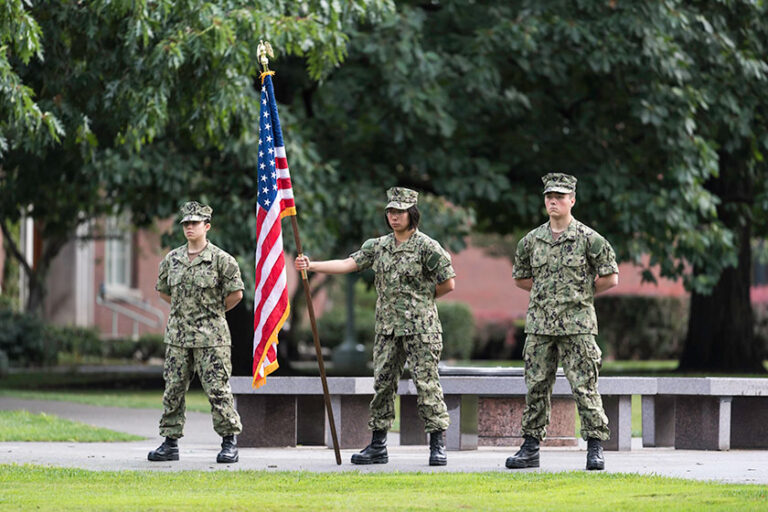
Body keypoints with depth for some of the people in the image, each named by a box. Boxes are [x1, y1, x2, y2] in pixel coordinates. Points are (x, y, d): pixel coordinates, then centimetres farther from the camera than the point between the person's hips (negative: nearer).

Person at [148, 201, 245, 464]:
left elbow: (236, 293, -3)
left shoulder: (221, 259, -5)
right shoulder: (172, 259, 9)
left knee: (218, 390, -5)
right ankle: (170, 443, 13)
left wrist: (214, 311, 4)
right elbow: (163, 290, 22)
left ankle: (229, 443, 3)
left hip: (211, 336, -5)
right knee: (173, 390, 6)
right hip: (178, 336, 5)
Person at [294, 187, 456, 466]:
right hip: (387, 328, 6)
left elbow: (448, 283, -5)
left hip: (420, 328, -6)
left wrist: (422, 298, 3)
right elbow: (348, 264, 3)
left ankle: (437, 445, 0)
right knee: (382, 384, 6)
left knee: (426, 384, -6)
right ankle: (378, 446, 11)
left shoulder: (427, 247, -6)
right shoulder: (378, 246, 11)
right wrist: (312, 265, -8)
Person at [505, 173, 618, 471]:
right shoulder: (532, 240, 10)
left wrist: (580, 292, 2)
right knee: (536, 388, 6)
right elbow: (520, 278, 22)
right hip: (539, 324, 4)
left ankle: (595, 448, -2)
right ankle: (531, 447, 12)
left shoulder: (588, 239, -2)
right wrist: (546, 292, 11)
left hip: (577, 326, -4)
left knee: (584, 388, -5)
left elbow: (610, 278, 1)